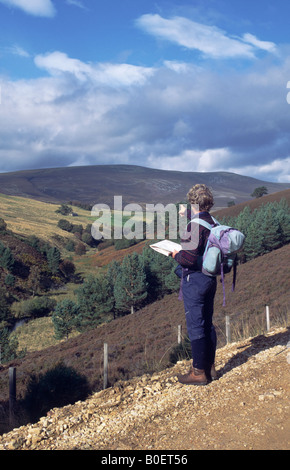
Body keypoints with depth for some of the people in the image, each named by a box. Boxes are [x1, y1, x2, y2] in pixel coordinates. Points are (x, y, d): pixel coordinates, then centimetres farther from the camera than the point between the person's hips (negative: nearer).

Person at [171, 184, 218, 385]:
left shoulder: (195, 225, -20)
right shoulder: (213, 223, 6)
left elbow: (189, 258, -26)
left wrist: (176, 255, -3)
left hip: (194, 280, -8)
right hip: (210, 278, 9)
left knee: (195, 326, 0)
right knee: (207, 323, 16)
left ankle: (199, 372, 9)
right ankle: (210, 367, 26)